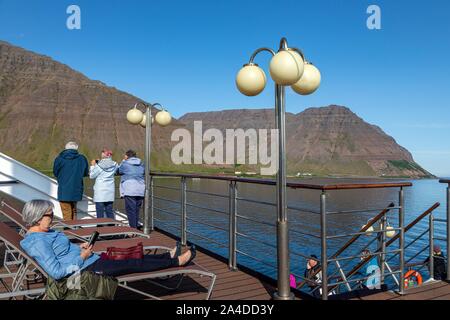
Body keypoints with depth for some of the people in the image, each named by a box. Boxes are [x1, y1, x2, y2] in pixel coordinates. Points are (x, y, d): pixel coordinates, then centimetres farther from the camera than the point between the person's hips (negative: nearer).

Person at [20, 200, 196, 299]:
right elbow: (56, 273, -29)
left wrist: (78, 247, 7)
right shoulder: (37, 242, -24)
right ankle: (177, 261, 11)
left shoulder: (41, 233, 7)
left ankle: (169, 256, 27)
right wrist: (82, 257, -19)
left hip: (91, 261, 10)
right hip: (88, 269, -10)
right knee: (135, 264, -1)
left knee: (134, 259, 14)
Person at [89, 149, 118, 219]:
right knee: (109, 211, 11)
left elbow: (92, 176, -1)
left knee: (100, 212, 0)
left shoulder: (99, 166, -10)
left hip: (100, 192, -4)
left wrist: (92, 165, 9)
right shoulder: (114, 165, 0)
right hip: (110, 192, 4)